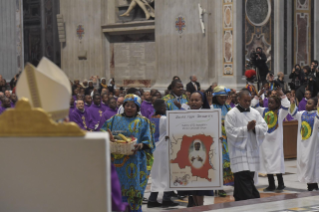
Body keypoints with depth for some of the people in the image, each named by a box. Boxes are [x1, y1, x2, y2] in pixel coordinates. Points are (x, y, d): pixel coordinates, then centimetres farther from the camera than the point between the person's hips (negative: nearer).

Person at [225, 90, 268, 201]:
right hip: (239, 152, -5)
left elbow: (264, 128, 5)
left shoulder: (255, 113, 10)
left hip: (252, 151, 6)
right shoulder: (231, 114, -4)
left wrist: (255, 127, -14)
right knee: (243, 178, -13)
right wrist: (247, 128, -13)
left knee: (249, 178, 9)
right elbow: (231, 132, -12)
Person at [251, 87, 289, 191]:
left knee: (277, 160, -5)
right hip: (265, 140, 5)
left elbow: (287, 106, -22)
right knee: (267, 161, 7)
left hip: (276, 140, -5)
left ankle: (280, 183, 6)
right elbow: (254, 106, 4)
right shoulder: (264, 111, 7)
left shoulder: (280, 112, -5)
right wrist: (257, 95, -2)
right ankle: (271, 185, 14)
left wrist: (282, 95, -21)